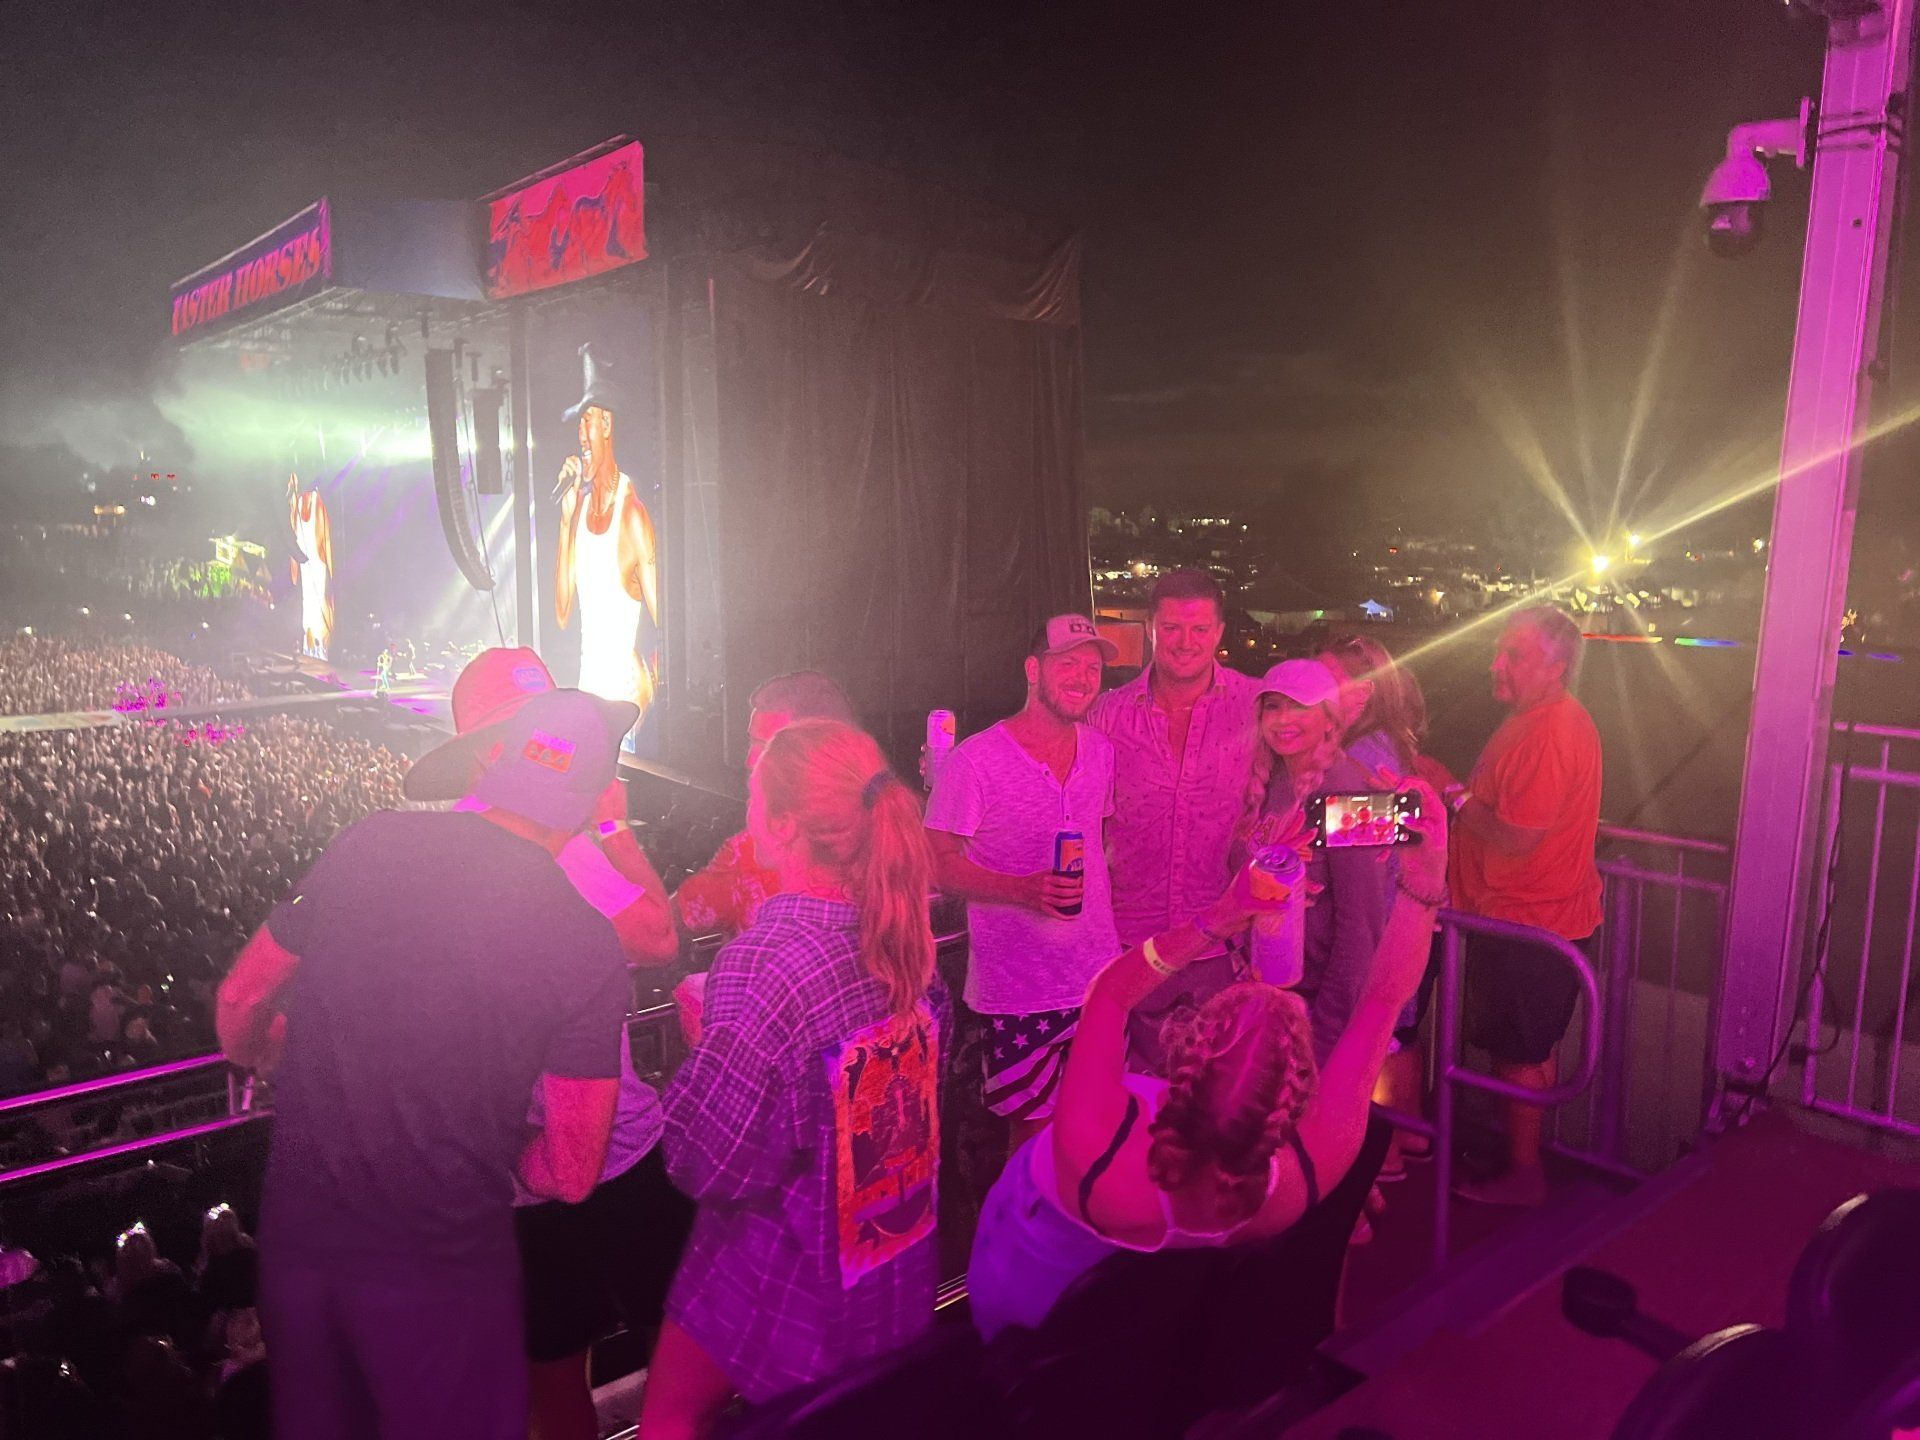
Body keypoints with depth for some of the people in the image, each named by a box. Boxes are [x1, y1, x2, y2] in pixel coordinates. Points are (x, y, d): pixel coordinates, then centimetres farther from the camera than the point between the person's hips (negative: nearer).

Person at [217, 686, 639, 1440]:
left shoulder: (368, 845, -8)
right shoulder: (588, 950, -17)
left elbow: (239, 1003, 6)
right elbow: (569, 1175, -11)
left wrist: (259, 1055, 28)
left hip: (297, 1234, 4)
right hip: (442, 1267, -4)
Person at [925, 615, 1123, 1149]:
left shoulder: (1100, 750, 7)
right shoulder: (976, 760, -12)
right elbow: (938, 863, -11)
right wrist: (1026, 889, -23)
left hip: (1100, 979, 5)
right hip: (1016, 988, -5)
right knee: (1035, 1132, 5)